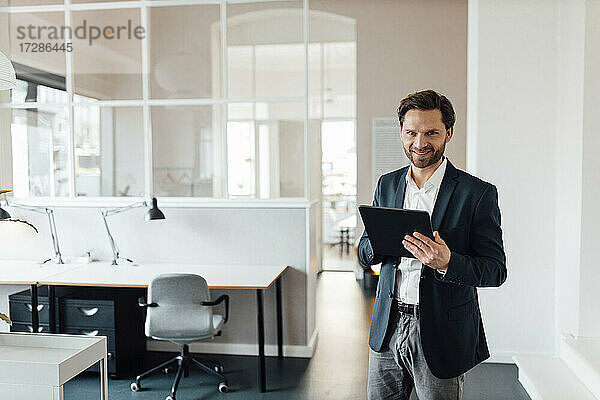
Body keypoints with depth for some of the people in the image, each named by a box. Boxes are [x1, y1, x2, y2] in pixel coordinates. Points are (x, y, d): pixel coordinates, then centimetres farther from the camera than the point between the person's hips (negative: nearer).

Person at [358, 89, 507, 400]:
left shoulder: (478, 193, -9)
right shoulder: (387, 184, 6)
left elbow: (496, 270, -9)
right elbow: (364, 253, 10)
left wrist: (446, 263, -28)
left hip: (442, 333, -4)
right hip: (387, 328, 4)